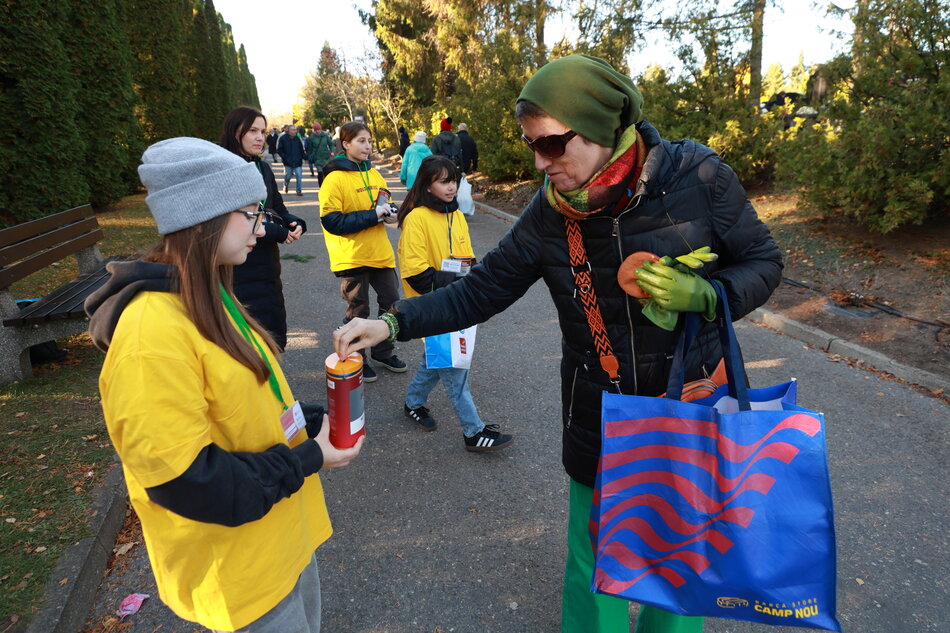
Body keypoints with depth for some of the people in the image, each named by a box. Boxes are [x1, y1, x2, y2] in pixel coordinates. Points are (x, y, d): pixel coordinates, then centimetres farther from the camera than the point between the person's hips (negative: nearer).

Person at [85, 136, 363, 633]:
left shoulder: (207, 296, 2)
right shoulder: (154, 332, -28)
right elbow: (180, 479, -26)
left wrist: (313, 421, -2)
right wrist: (306, 460, -20)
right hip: (240, 566, -8)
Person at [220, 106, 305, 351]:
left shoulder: (262, 167, 11)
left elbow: (277, 208, 15)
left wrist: (295, 224, -8)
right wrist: (280, 233, -15)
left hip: (266, 265, 8)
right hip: (238, 273, -8)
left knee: (274, 337, 17)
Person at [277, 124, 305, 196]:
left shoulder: (297, 139, 7)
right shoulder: (283, 138, -3)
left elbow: (301, 149, 15)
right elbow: (279, 150, -2)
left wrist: (303, 157, 5)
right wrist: (284, 157, -11)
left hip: (297, 161, 2)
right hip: (288, 162, -2)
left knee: (299, 175, -7)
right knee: (288, 175, 8)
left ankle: (299, 190, 0)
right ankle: (285, 185, 39)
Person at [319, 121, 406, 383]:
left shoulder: (373, 173, 8)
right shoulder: (335, 178, -13)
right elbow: (332, 221, -19)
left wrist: (388, 212, -3)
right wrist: (373, 215, -23)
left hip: (380, 253, 7)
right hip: (352, 256, -7)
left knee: (391, 302, 14)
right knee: (358, 310, 6)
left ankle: (383, 351, 35)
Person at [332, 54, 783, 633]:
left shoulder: (696, 176, -15)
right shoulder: (550, 212, -9)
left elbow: (763, 260, -3)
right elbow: (479, 292, -5)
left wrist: (702, 295, -23)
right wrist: (394, 323, -16)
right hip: (597, 418, 1)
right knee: (594, 555, 14)